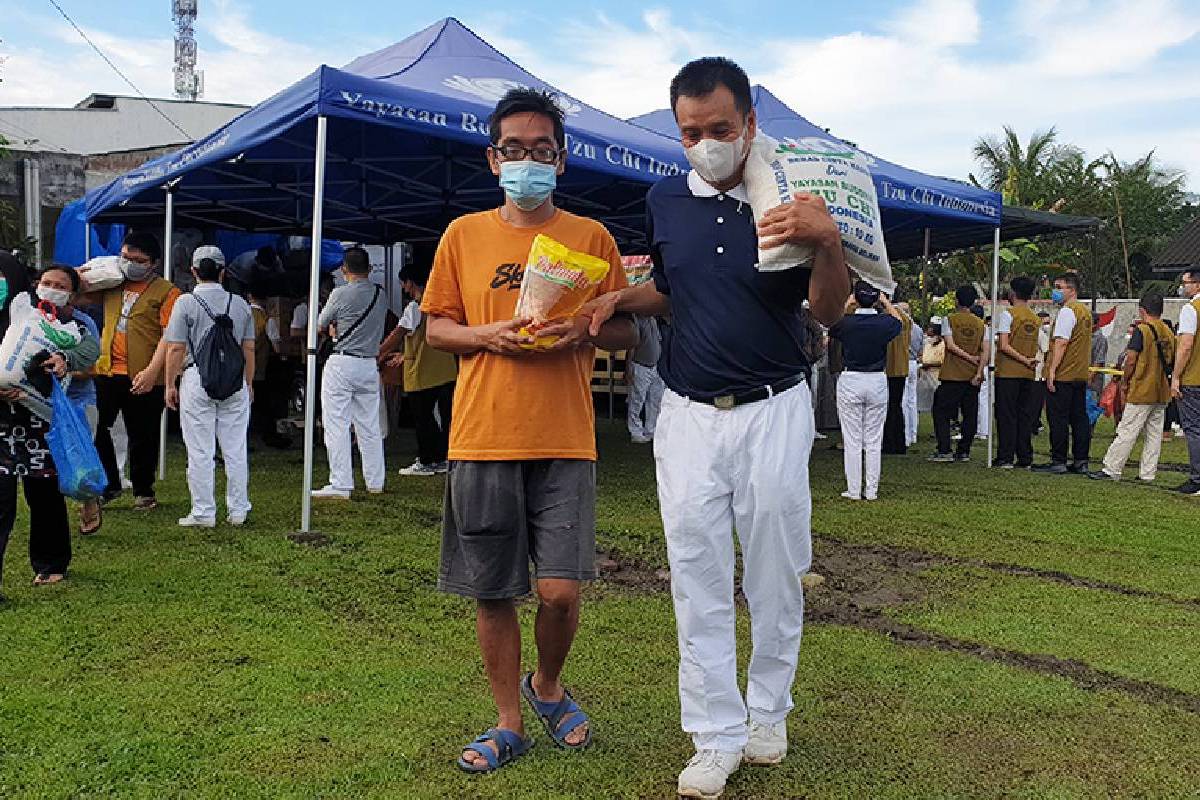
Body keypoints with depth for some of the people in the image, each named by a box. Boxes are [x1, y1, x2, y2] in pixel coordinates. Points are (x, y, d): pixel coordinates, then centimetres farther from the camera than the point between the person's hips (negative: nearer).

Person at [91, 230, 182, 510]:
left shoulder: (166, 292, -6)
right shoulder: (111, 285, 11)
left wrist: (152, 371, -22)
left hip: (143, 378, -5)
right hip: (106, 371, 5)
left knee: (142, 437, 7)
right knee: (93, 427, 5)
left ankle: (143, 492, 22)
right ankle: (110, 485, 21)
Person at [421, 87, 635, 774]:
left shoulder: (592, 238, 7)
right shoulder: (464, 235, 9)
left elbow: (627, 334, 8)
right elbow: (437, 327, 11)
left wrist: (585, 330, -12)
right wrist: (489, 336, -8)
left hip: (564, 442, -1)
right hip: (482, 440, 1)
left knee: (560, 592, -5)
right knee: (493, 593, 7)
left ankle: (547, 685, 27)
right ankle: (511, 723, 26)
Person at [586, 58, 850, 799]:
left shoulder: (789, 197, -6)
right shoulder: (666, 201, 5)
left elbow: (829, 312, -8)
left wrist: (828, 243, -27)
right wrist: (624, 299, -2)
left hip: (774, 410, -2)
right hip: (689, 413, 3)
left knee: (775, 577, 9)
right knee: (698, 583, 4)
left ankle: (769, 716, 29)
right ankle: (717, 736, 17)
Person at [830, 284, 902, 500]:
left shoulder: (845, 322, -11)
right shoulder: (885, 322, -6)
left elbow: (830, 325, 14)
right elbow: (899, 321, 19)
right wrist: (885, 301, 29)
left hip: (850, 381, -1)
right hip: (878, 381, 2)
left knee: (852, 441, 4)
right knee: (874, 441, 8)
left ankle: (853, 491, 7)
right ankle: (871, 490, 12)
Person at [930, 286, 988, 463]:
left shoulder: (949, 319, -3)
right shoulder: (980, 323, 7)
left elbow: (951, 345, -14)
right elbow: (986, 351, -2)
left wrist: (970, 358, -6)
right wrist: (979, 372, -6)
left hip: (952, 375, -4)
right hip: (973, 376, 4)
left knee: (941, 412, 3)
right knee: (970, 415, 9)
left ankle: (944, 451, -4)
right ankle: (964, 451, 11)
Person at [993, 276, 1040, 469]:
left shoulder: (1007, 314, -7)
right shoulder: (1035, 319, 12)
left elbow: (1004, 346, -15)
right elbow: (1035, 350, 11)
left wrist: (1025, 360, -10)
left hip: (1007, 373, -6)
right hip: (1028, 374, 6)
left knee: (1006, 415, -2)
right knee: (1025, 415, 9)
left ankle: (1006, 458, -3)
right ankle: (1025, 458, 10)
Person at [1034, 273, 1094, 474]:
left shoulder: (1066, 311, -13)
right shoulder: (1085, 311, 16)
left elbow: (1061, 343, -19)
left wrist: (1052, 370, -19)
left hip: (1062, 375, -9)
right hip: (1081, 375, 9)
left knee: (1058, 419, -4)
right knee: (1079, 418, 9)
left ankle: (1058, 461, -1)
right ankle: (1081, 461, 12)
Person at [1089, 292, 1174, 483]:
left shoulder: (1141, 330, -12)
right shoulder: (1169, 333, 8)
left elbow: (1131, 361, -15)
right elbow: (1172, 362, 13)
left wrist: (1125, 380, -2)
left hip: (1141, 392, -7)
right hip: (1162, 394, 7)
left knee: (1127, 432, -4)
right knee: (1154, 434, 9)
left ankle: (1111, 470, -1)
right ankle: (1148, 474, 13)